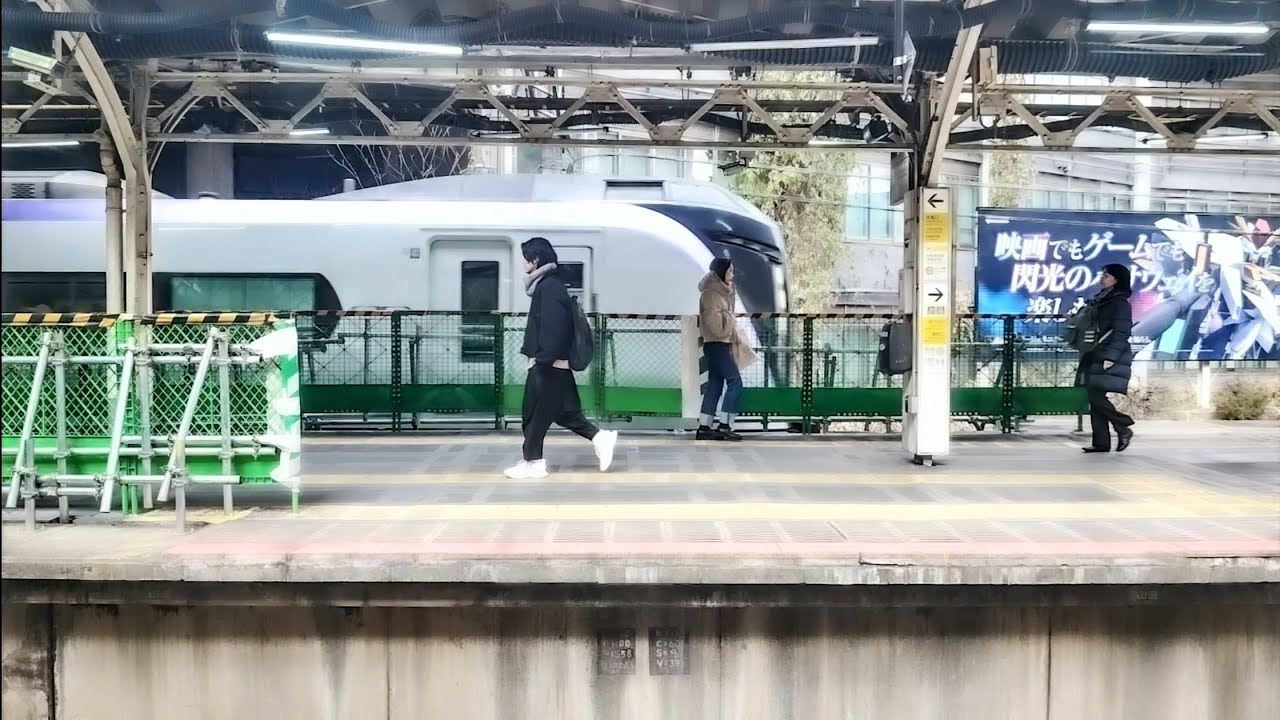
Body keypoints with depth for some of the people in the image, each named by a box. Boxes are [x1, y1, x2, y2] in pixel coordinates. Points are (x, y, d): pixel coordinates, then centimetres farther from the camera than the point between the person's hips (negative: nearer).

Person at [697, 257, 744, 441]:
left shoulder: (721, 293, 18)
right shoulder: (711, 294, -13)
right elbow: (715, 322, -22)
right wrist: (729, 316, -7)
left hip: (722, 345, 10)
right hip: (716, 345, -10)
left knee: (715, 385, 7)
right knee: (735, 381, -12)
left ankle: (704, 427, 8)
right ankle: (724, 425, -13)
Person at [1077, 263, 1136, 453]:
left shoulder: (1120, 303, -6)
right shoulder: (1100, 300, 19)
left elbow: (1121, 333, -14)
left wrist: (1110, 357, -21)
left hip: (1110, 358, -9)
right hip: (1095, 357, 9)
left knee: (1097, 396, -15)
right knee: (1094, 398, 4)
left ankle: (1123, 428, -1)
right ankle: (1101, 442, 5)